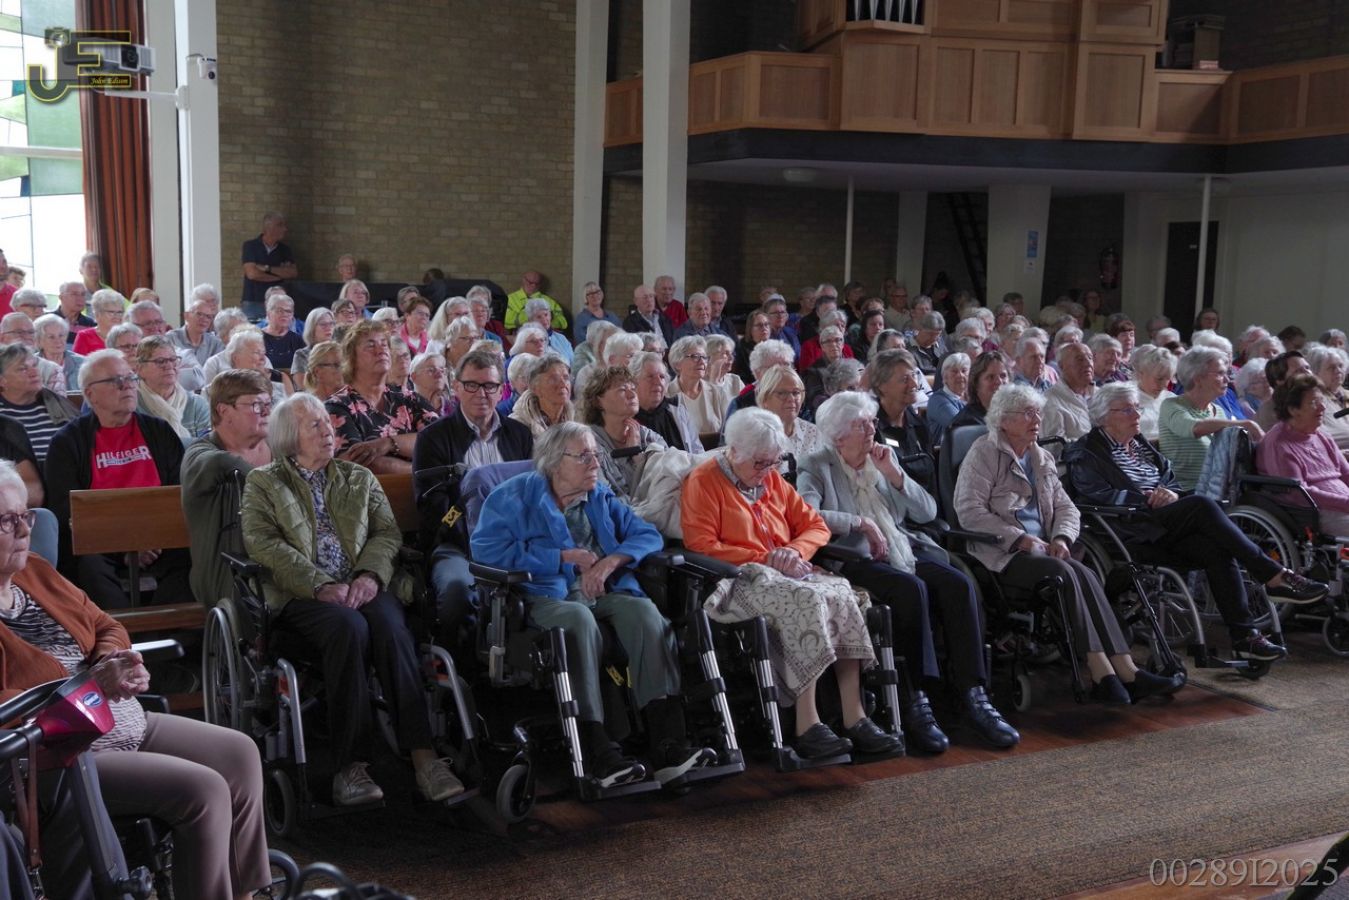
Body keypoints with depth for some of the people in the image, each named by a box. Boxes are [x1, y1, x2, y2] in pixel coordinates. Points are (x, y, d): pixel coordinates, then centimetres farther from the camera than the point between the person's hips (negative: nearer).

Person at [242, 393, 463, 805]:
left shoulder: (360, 478, 23)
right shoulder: (262, 482, 13)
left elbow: (387, 532, 12)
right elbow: (262, 543, -2)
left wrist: (369, 575, -10)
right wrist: (320, 586, -14)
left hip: (361, 586, 3)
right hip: (302, 595, -2)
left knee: (390, 625, -31)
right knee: (349, 627, -35)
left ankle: (423, 755, -35)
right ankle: (351, 764, -33)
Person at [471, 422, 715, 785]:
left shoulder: (602, 498, 24)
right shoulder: (514, 497, 9)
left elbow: (648, 535, 15)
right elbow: (486, 549, -6)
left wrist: (611, 560, -8)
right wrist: (565, 557, -6)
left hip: (605, 592, 4)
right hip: (548, 595, -4)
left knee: (645, 611, -29)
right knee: (579, 619, -38)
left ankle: (668, 744, -37)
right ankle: (598, 752, -43)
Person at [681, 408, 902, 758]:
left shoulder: (773, 480, 21)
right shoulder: (704, 481, 2)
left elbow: (815, 526, 20)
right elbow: (701, 546, -9)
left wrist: (795, 551, -3)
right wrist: (764, 559, -12)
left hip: (786, 575, 6)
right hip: (739, 582, -6)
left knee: (842, 593, -25)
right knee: (806, 600, -34)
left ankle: (855, 719, -28)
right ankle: (807, 725, -33)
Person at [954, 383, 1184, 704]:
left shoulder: (1042, 458, 22)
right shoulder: (984, 454, 1)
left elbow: (1065, 508, 19)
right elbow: (969, 511, -11)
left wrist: (1061, 538, -4)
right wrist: (1020, 538, -16)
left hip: (1040, 548, 6)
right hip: (1001, 553, -6)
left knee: (1085, 574, -24)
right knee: (1063, 573, -31)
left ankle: (1125, 671, -33)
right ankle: (1101, 672, -35)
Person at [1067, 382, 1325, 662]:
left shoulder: (1140, 444, 27)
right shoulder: (1085, 454, 4)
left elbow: (1170, 479, 24)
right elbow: (1100, 496, -11)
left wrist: (1171, 493, 0)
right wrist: (1147, 499, -14)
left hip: (1165, 528, 7)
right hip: (1132, 532, -7)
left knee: (1217, 549, -24)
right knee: (1202, 505, -28)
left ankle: (1244, 636, -26)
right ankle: (1274, 577, -27)